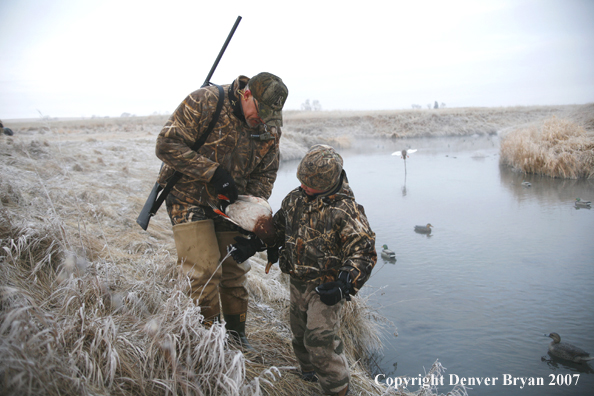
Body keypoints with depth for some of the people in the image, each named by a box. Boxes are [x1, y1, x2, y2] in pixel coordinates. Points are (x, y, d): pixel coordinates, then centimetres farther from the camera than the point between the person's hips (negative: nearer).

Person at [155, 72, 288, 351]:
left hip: (229, 202, 5)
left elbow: (265, 173, 5)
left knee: (235, 270, 9)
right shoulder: (204, 103, -19)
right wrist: (213, 172, -26)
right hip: (189, 198, -4)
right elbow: (167, 145, -20)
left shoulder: (270, 128, -4)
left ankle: (236, 335, 26)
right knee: (205, 270, -11)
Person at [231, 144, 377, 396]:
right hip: (298, 283, 7)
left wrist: (344, 285, -32)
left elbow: (363, 252, -21)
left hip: (325, 287, -7)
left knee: (320, 339, -10)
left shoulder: (345, 210, -20)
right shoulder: (295, 198, 0)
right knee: (300, 335, 19)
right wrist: (253, 244, 7)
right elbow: (278, 226, 17)